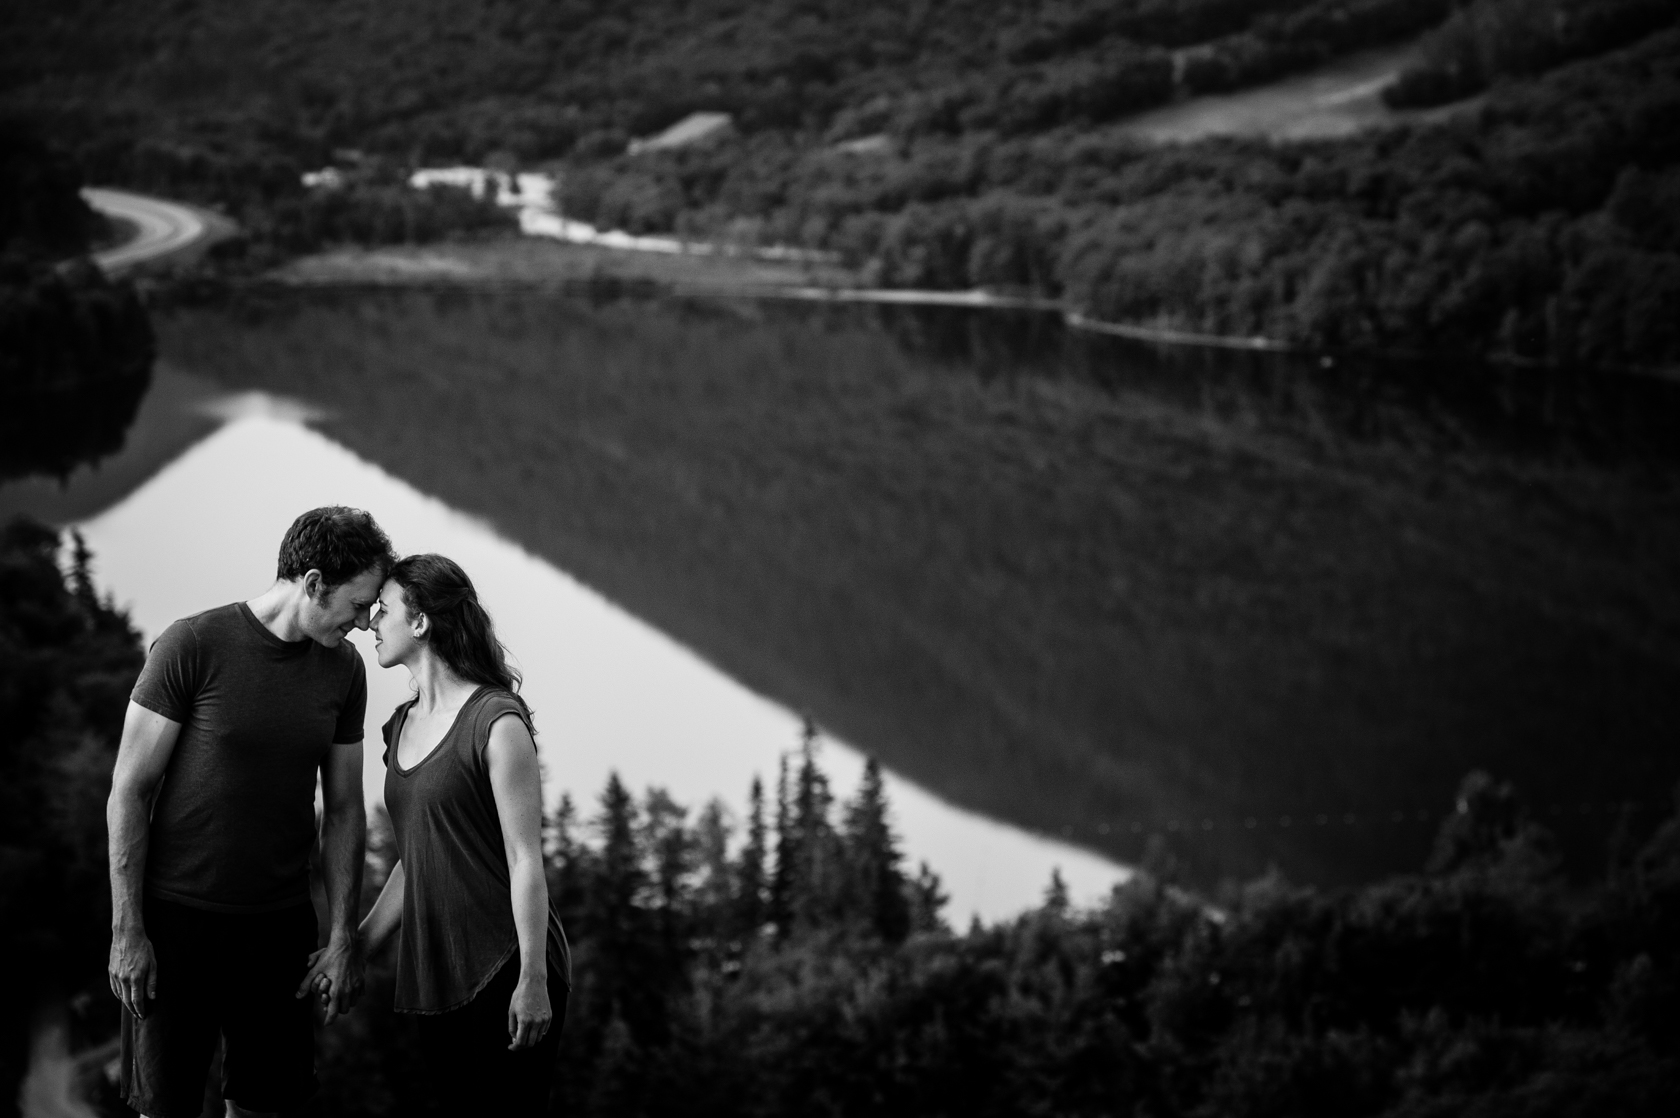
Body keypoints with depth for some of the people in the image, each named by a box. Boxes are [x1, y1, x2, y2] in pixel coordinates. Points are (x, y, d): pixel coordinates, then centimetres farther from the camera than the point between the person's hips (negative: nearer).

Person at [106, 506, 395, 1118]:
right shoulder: (192, 647, -12)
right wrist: (126, 932, -11)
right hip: (179, 918, -4)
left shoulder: (344, 669, 3)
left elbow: (344, 809, 9)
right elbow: (129, 792, -9)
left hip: (281, 923, 4)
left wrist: (343, 937, 5)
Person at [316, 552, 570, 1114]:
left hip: (503, 970, -8)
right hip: (433, 978, 8)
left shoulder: (496, 721, -11)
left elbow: (525, 859, -13)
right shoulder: (402, 726, 13)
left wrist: (533, 979, -15)